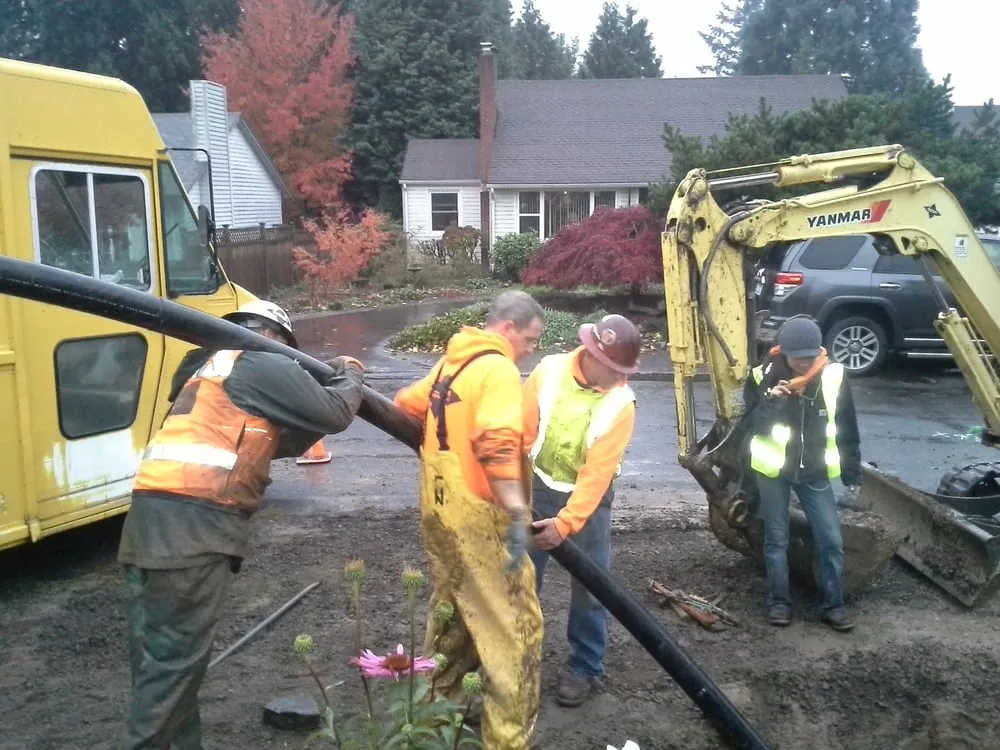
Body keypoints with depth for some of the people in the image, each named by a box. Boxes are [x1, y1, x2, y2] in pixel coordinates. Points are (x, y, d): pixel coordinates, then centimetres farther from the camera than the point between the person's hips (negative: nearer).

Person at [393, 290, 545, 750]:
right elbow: (497, 446, -28)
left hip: (437, 505, 9)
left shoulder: (450, 363, 12)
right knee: (514, 628, -1)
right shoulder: (499, 370, -15)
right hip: (477, 515, -9)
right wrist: (518, 518, -31)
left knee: (451, 608, 24)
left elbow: (406, 408, 22)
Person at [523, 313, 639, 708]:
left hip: (589, 496, -2)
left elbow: (597, 474, -21)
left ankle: (584, 667, 21)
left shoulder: (620, 405, -20)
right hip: (539, 486, 2)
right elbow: (523, 430, -9)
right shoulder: (549, 370, -15)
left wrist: (566, 523, -27)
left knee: (590, 584, 4)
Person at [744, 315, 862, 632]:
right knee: (776, 538, 9)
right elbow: (754, 424, -12)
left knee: (831, 540, 2)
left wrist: (852, 471, 6)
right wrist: (772, 402, -30)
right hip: (773, 469, -1)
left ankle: (834, 605, 17)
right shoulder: (764, 375, -11)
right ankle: (778, 601, 23)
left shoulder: (832, 376, -8)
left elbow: (847, 427, 2)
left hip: (815, 472, 1)